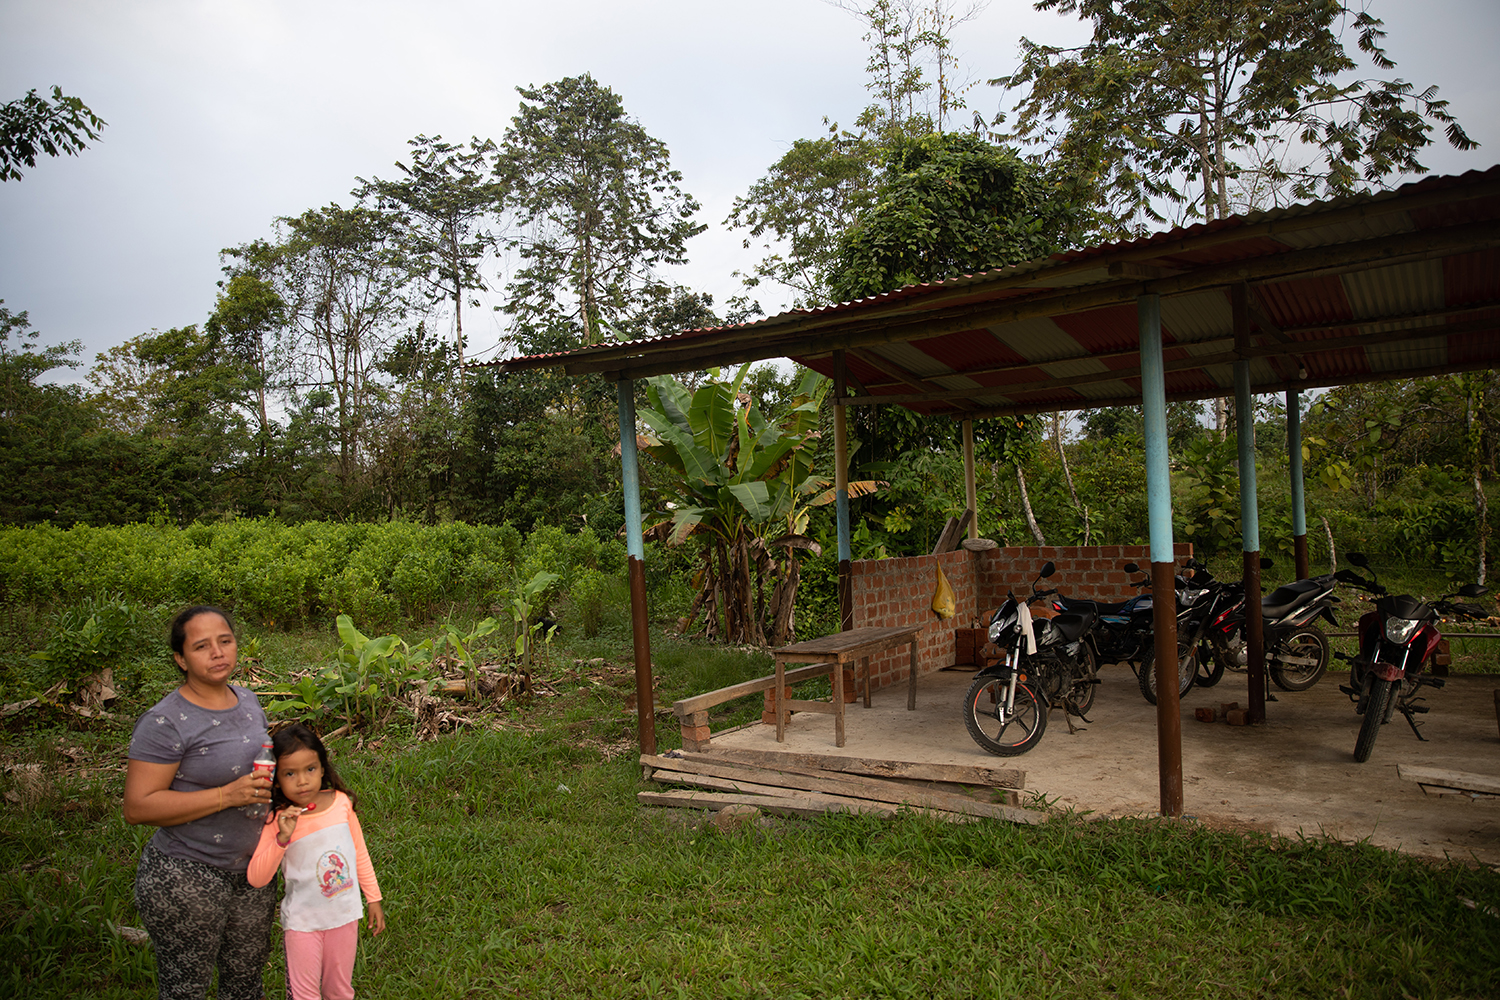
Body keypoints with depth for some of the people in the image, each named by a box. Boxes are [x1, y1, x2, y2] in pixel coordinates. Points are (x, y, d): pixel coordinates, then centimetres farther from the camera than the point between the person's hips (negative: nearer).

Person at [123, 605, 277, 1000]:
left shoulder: (247, 700, 4)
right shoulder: (165, 722, -18)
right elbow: (137, 807, -21)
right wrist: (227, 795, -27)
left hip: (252, 874, 6)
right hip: (186, 881, -6)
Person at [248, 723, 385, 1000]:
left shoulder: (341, 802, -9)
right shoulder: (277, 821, -16)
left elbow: (360, 853, 3)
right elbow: (256, 879, -21)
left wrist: (373, 899, 8)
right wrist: (282, 838, -33)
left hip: (345, 914, 2)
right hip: (303, 921, -2)